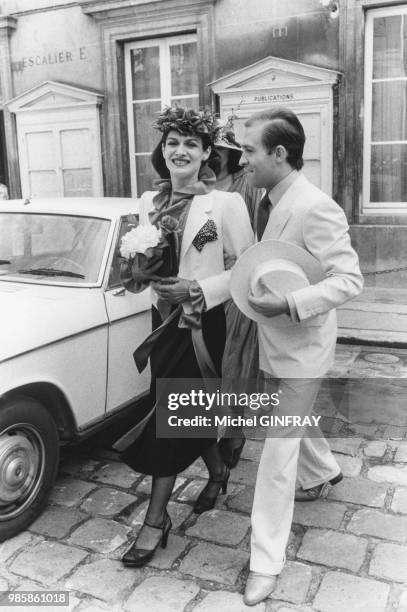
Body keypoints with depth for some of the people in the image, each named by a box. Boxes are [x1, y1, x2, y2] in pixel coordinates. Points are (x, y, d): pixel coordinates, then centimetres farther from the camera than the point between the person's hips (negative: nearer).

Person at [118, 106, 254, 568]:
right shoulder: (148, 201, 5)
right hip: (164, 319, 6)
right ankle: (217, 471, 45)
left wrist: (198, 288, -20)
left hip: (203, 325, -6)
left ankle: (156, 520, 14)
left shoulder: (225, 204, -13)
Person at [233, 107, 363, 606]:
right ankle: (322, 471, 58)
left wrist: (288, 303, -33)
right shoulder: (269, 200, 2)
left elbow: (349, 279, -24)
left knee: (277, 452, -3)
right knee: (290, 419, 28)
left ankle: (266, 563, 11)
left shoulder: (315, 208, -24)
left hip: (300, 346, -8)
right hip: (272, 340, 9)